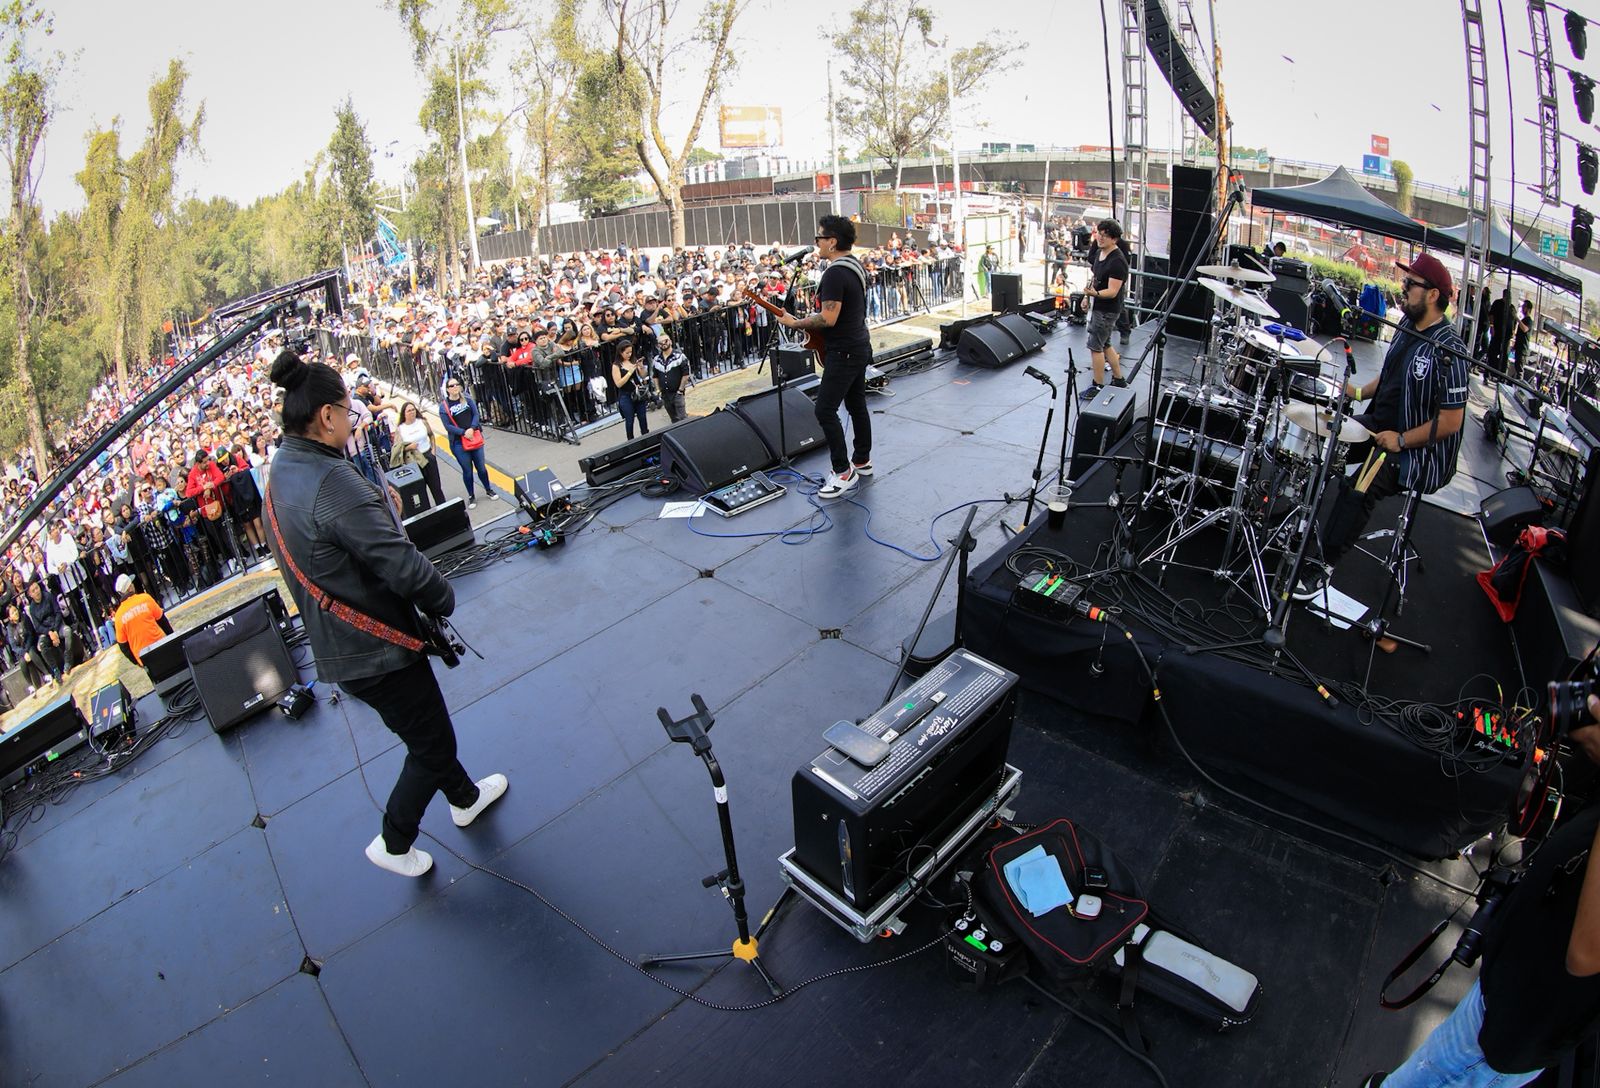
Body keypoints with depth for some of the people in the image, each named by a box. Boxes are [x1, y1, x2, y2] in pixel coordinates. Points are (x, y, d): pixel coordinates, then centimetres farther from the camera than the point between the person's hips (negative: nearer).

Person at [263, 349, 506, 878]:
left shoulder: (281, 474, 3)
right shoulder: (332, 481, -29)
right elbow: (404, 567, -30)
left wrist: (382, 507, 2)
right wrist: (444, 599, -12)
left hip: (336, 643, 10)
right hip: (373, 649, -10)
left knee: (424, 728, 27)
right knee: (432, 744, 11)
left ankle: (464, 797, 47)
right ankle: (393, 844, 29)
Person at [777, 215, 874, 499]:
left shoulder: (835, 273, -21)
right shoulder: (856, 266, 11)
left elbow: (828, 319, -26)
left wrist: (795, 323, -14)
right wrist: (815, 317, 18)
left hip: (843, 352, -11)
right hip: (859, 347, 11)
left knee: (825, 410, -8)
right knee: (857, 405, 17)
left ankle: (843, 472, -5)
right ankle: (862, 460, 28)